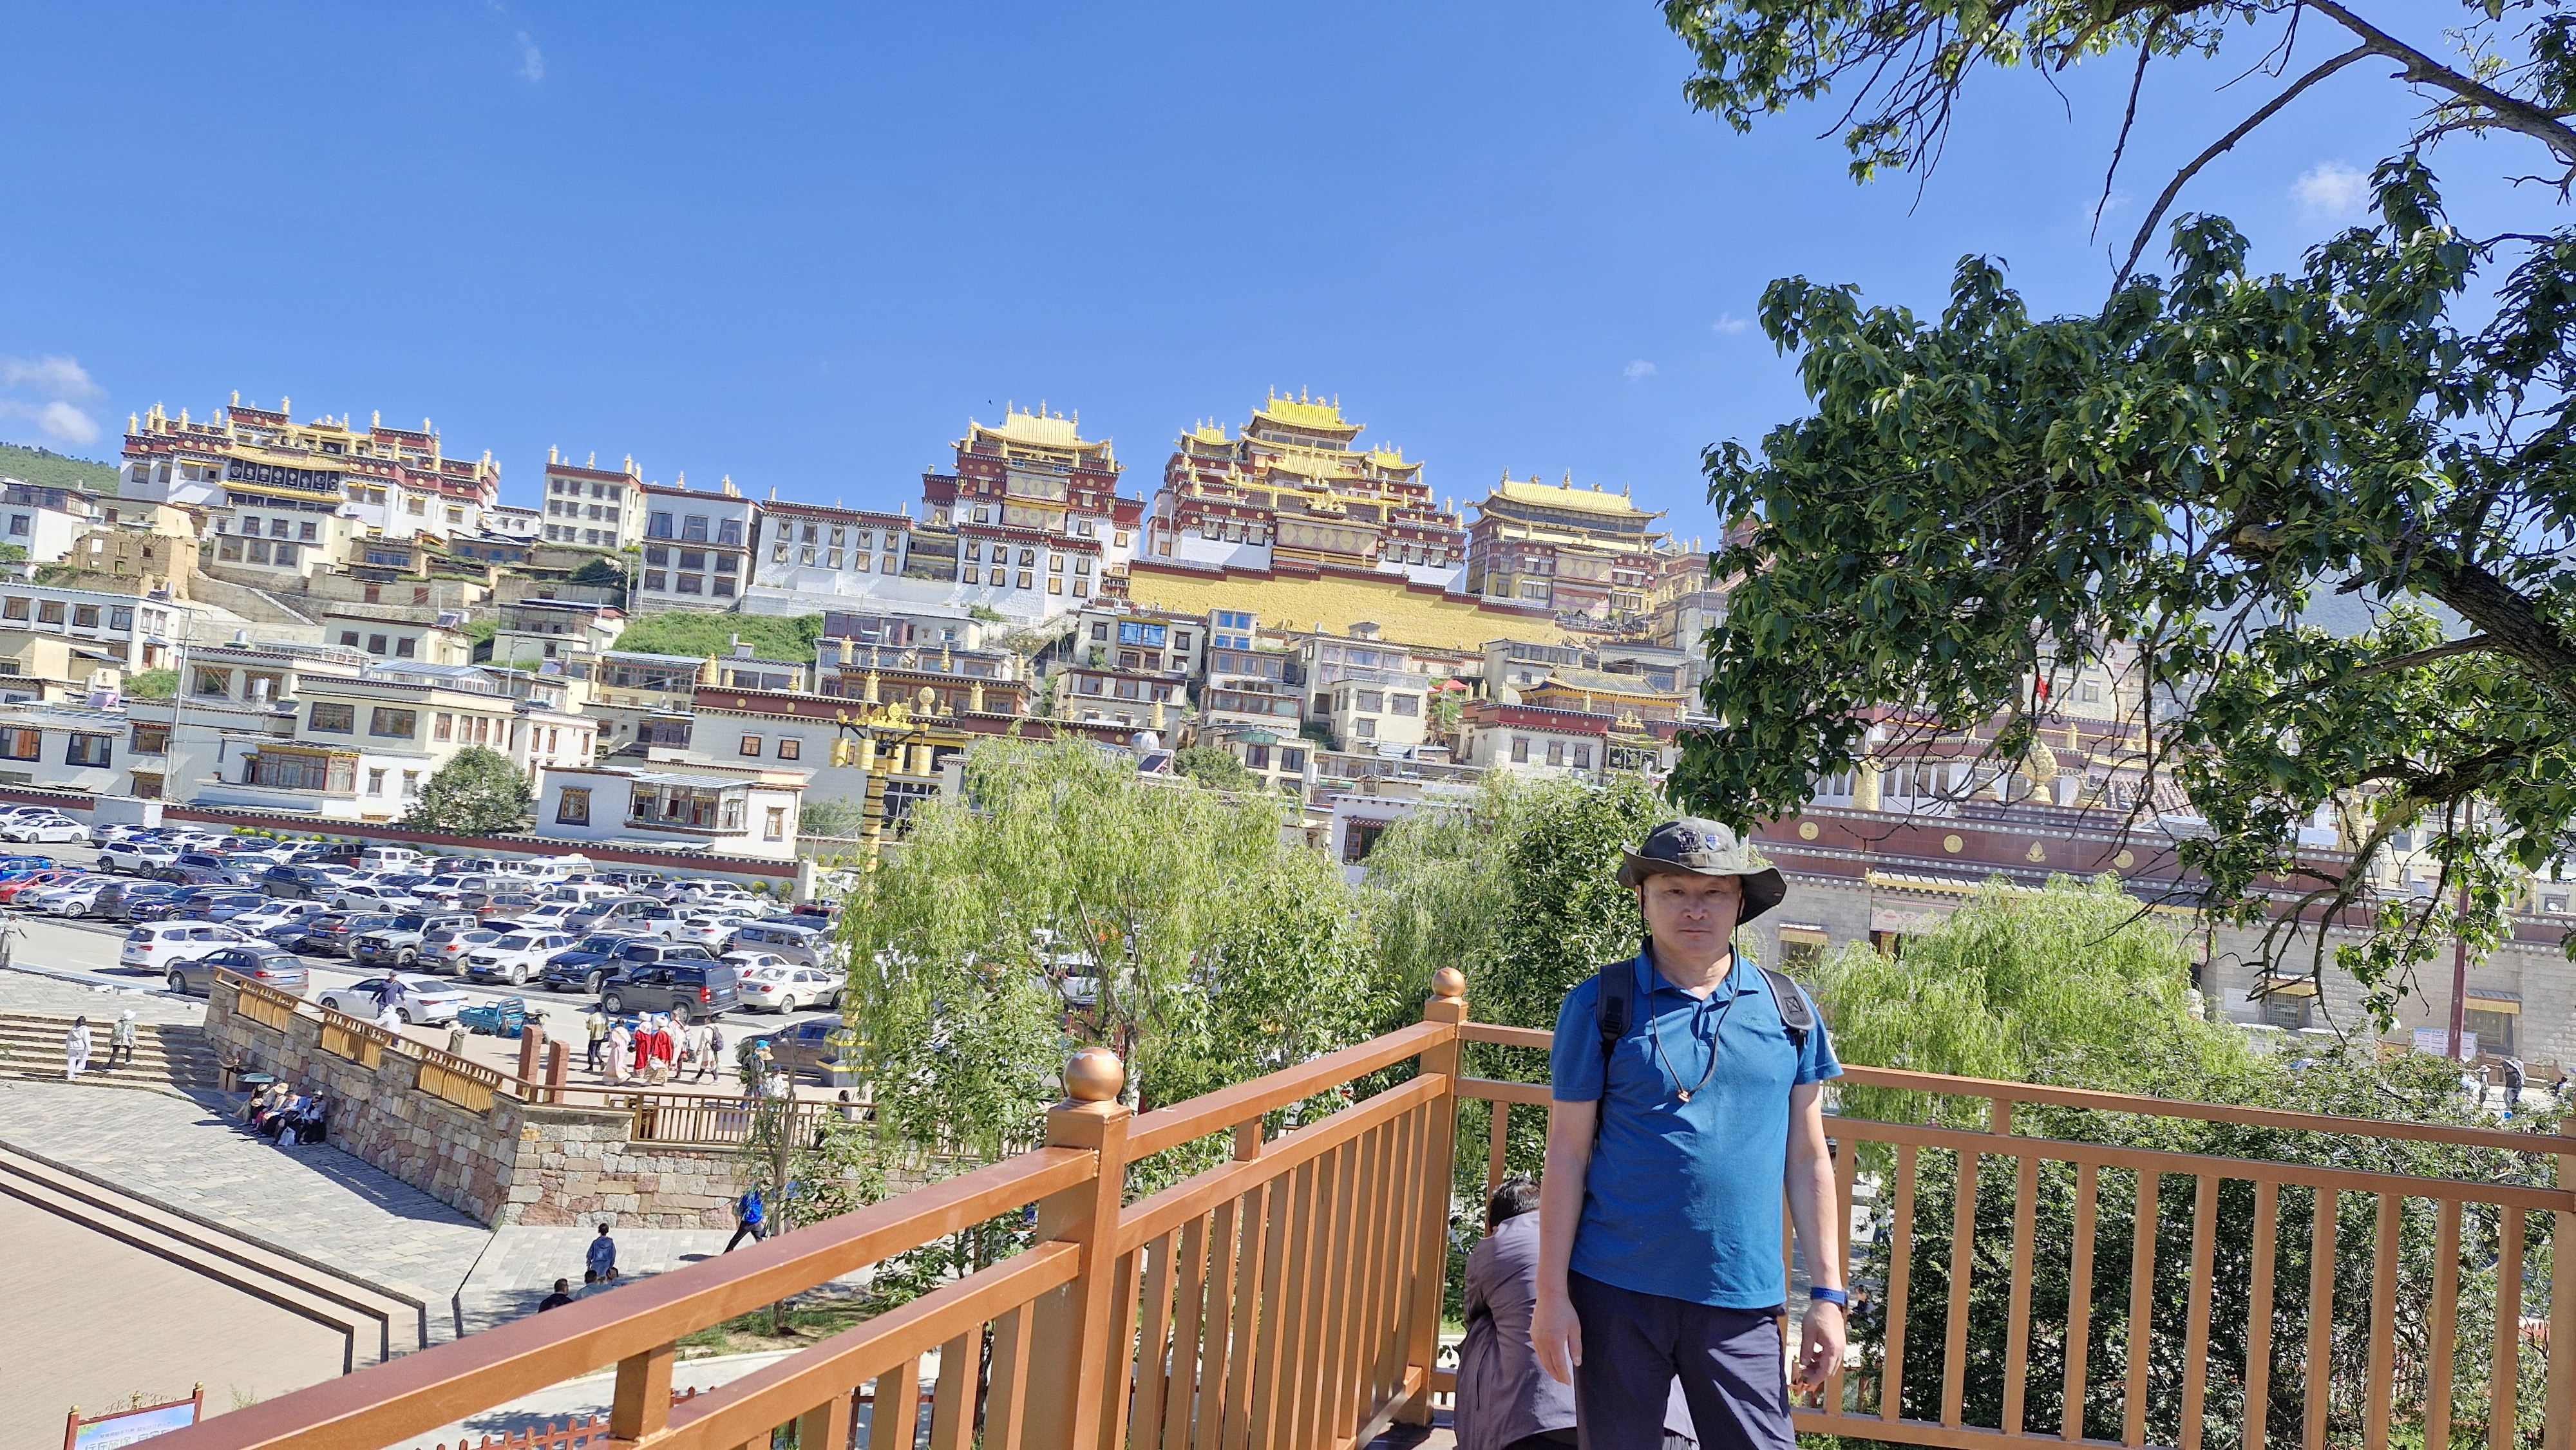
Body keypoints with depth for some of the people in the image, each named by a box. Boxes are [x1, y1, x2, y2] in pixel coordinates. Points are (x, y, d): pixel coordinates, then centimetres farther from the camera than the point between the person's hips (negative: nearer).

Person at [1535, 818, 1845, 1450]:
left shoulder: (1789, 1010, 6)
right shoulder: (1600, 1006, -2)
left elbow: (1807, 1159, 9)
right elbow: (1567, 1156, -2)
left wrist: (1828, 1292, 6)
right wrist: (1552, 1294, -4)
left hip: (1741, 1302, 1)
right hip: (1616, 1295, -1)